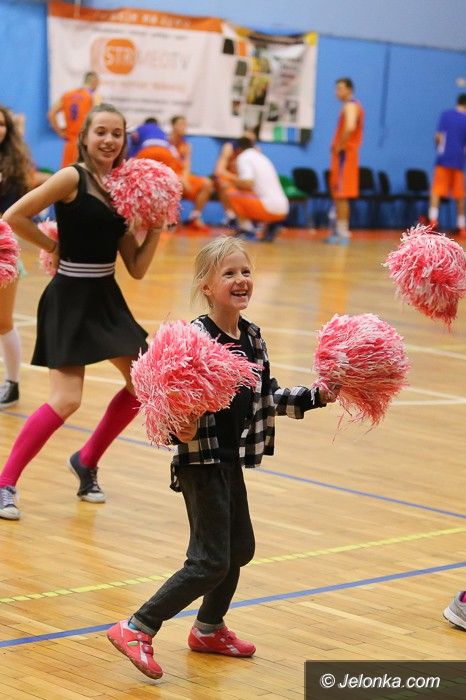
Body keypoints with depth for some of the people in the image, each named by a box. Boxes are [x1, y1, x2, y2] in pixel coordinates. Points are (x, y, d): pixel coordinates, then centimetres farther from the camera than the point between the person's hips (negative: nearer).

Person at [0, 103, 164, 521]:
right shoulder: (72, 178, -11)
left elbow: (137, 268, 7)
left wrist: (156, 227, -5)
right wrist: (55, 247, -8)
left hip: (106, 298, 8)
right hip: (70, 299, -8)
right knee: (66, 401, -14)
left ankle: (86, 462, 31)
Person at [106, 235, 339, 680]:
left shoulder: (253, 338, 6)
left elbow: (267, 397, 15)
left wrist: (316, 397, 9)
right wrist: (180, 429, -39)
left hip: (232, 459, 9)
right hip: (201, 460, -9)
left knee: (240, 548, 19)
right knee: (210, 561, -9)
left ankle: (208, 630, 39)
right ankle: (135, 630, 1)